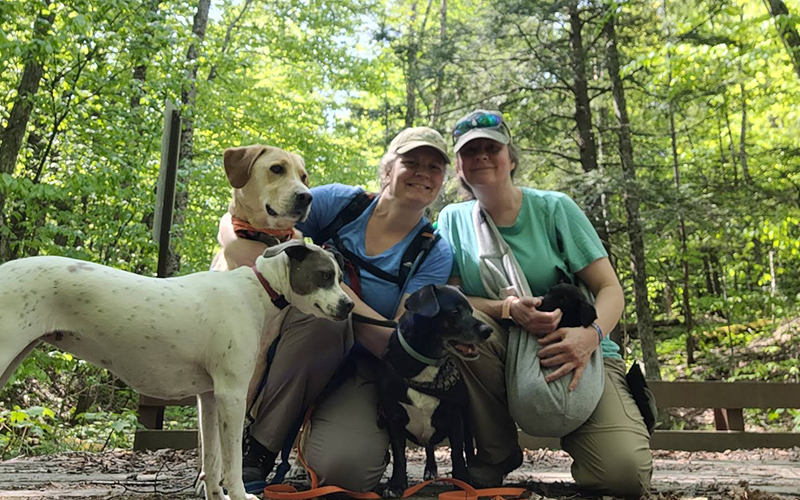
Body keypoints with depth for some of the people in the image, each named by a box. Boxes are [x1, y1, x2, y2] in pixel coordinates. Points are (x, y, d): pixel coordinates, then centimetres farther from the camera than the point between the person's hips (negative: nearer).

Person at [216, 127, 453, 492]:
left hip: (359, 376, 0)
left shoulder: (435, 254, -4)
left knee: (350, 467, -30)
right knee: (321, 311, -34)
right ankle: (257, 449, -16)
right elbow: (234, 225, -8)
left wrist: (336, 289, -27)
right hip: (294, 355, 1)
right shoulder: (339, 202, -4)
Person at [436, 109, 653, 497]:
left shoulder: (554, 208, -3)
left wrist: (589, 335, -27)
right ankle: (497, 453, -8)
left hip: (576, 354, -1)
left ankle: (574, 437, 13)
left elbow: (609, 288, -5)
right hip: (502, 358, 2)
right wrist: (509, 308, -26)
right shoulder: (453, 220, 3)